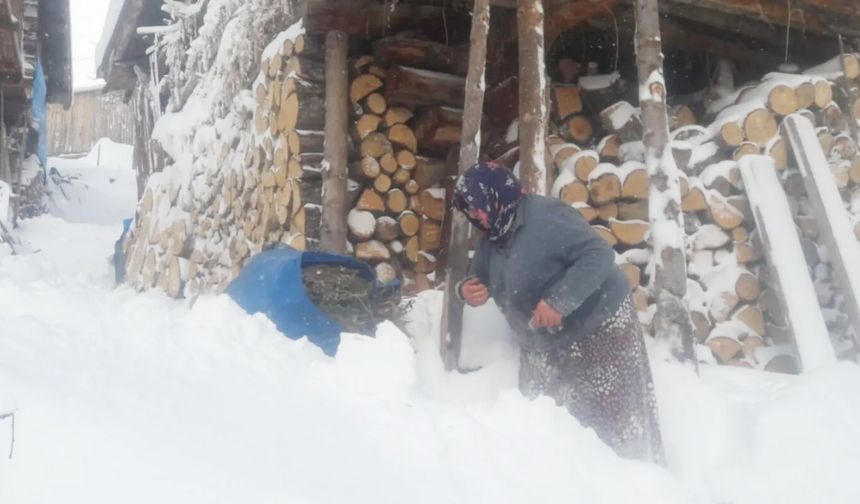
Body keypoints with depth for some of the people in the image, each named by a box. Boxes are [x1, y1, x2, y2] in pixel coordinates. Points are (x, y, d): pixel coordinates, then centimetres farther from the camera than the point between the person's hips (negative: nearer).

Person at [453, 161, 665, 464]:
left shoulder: (545, 218, -24)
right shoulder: (492, 238, 4)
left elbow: (599, 255, -29)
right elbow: (481, 277, 16)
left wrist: (558, 300, -36)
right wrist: (468, 290, -9)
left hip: (597, 331, -9)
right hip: (545, 347, 9)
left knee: (612, 426, -4)